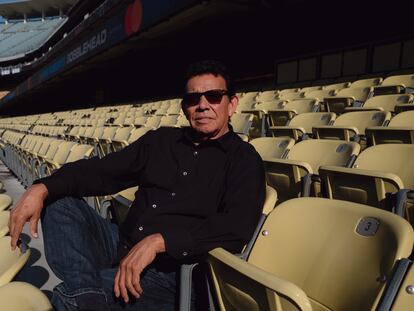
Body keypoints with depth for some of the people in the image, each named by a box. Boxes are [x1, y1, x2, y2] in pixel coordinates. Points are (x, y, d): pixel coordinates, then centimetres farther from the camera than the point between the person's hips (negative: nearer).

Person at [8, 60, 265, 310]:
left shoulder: (244, 160, -4)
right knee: (58, 197, -11)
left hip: (168, 271, -7)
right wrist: (42, 188, -9)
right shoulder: (161, 140, 12)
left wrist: (159, 240, -28)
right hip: (122, 249, 7)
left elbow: (238, 227, -21)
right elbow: (100, 171, 8)